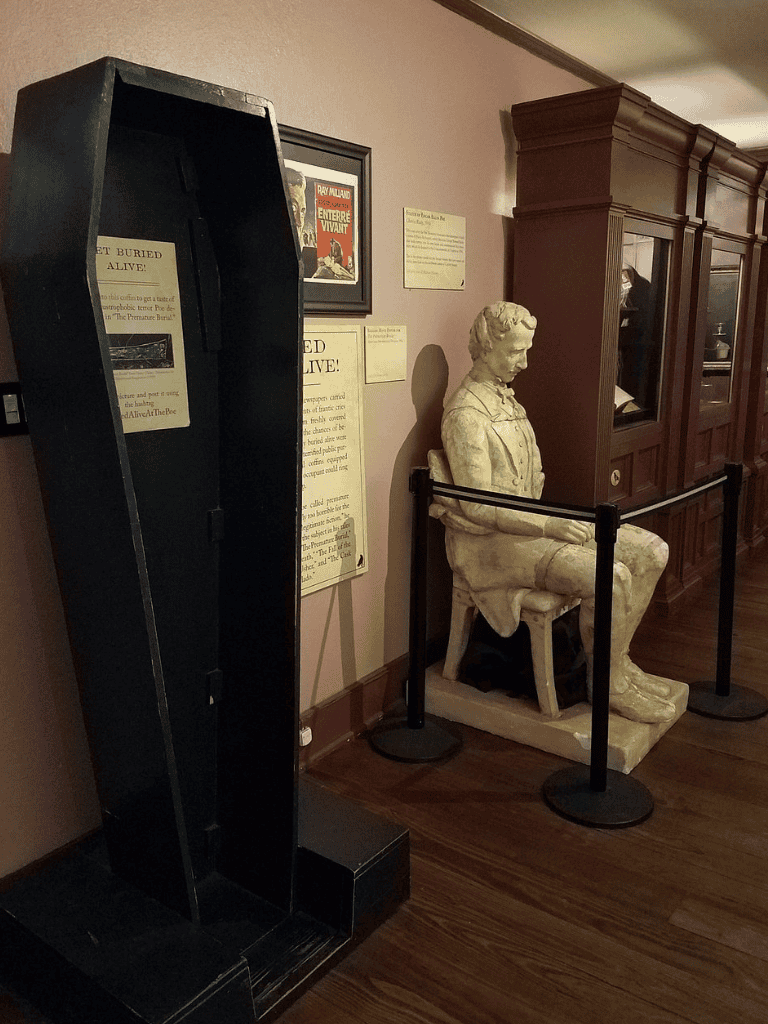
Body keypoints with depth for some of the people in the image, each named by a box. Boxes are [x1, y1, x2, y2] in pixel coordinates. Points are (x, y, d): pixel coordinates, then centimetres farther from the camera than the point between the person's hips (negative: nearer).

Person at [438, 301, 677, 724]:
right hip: (492, 540, -9)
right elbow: (477, 507, -21)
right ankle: (610, 685, -5)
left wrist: (559, 519, 6)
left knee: (650, 550, -1)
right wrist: (550, 526, -24)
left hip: (533, 522, 10)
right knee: (609, 575, -27)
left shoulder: (506, 398, 16)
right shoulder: (465, 414, -16)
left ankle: (618, 658, 10)